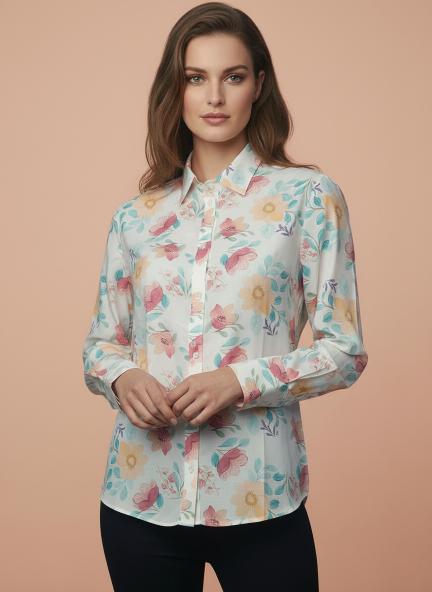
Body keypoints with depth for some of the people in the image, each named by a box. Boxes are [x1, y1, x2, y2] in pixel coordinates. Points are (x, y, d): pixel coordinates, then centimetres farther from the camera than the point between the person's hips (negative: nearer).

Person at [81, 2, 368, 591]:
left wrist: (240, 380, -17)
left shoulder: (309, 196, -3)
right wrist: (123, 378, -10)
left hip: (258, 499, -3)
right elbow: (100, 343, 12)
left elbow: (344, 351, -4)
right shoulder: (135, 215, 7)